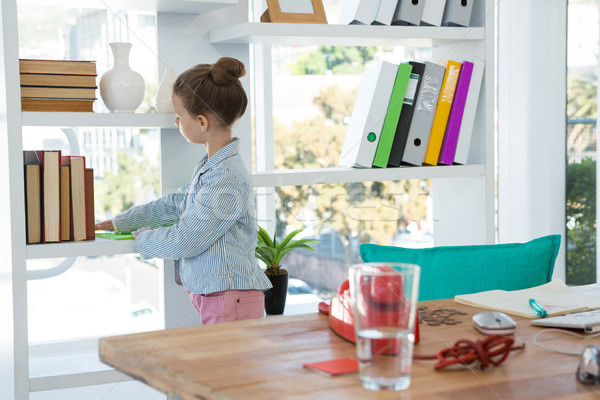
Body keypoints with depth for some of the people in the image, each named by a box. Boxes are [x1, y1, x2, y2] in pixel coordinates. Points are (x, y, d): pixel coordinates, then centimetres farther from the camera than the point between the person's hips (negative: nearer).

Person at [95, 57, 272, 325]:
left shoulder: (226, 178, -20)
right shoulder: (207, 166, 11)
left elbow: (183, 241, -18)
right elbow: (175, 204, 26)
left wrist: (143, 238, 2)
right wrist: (119, 223, 27)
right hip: (210, 298, 9)